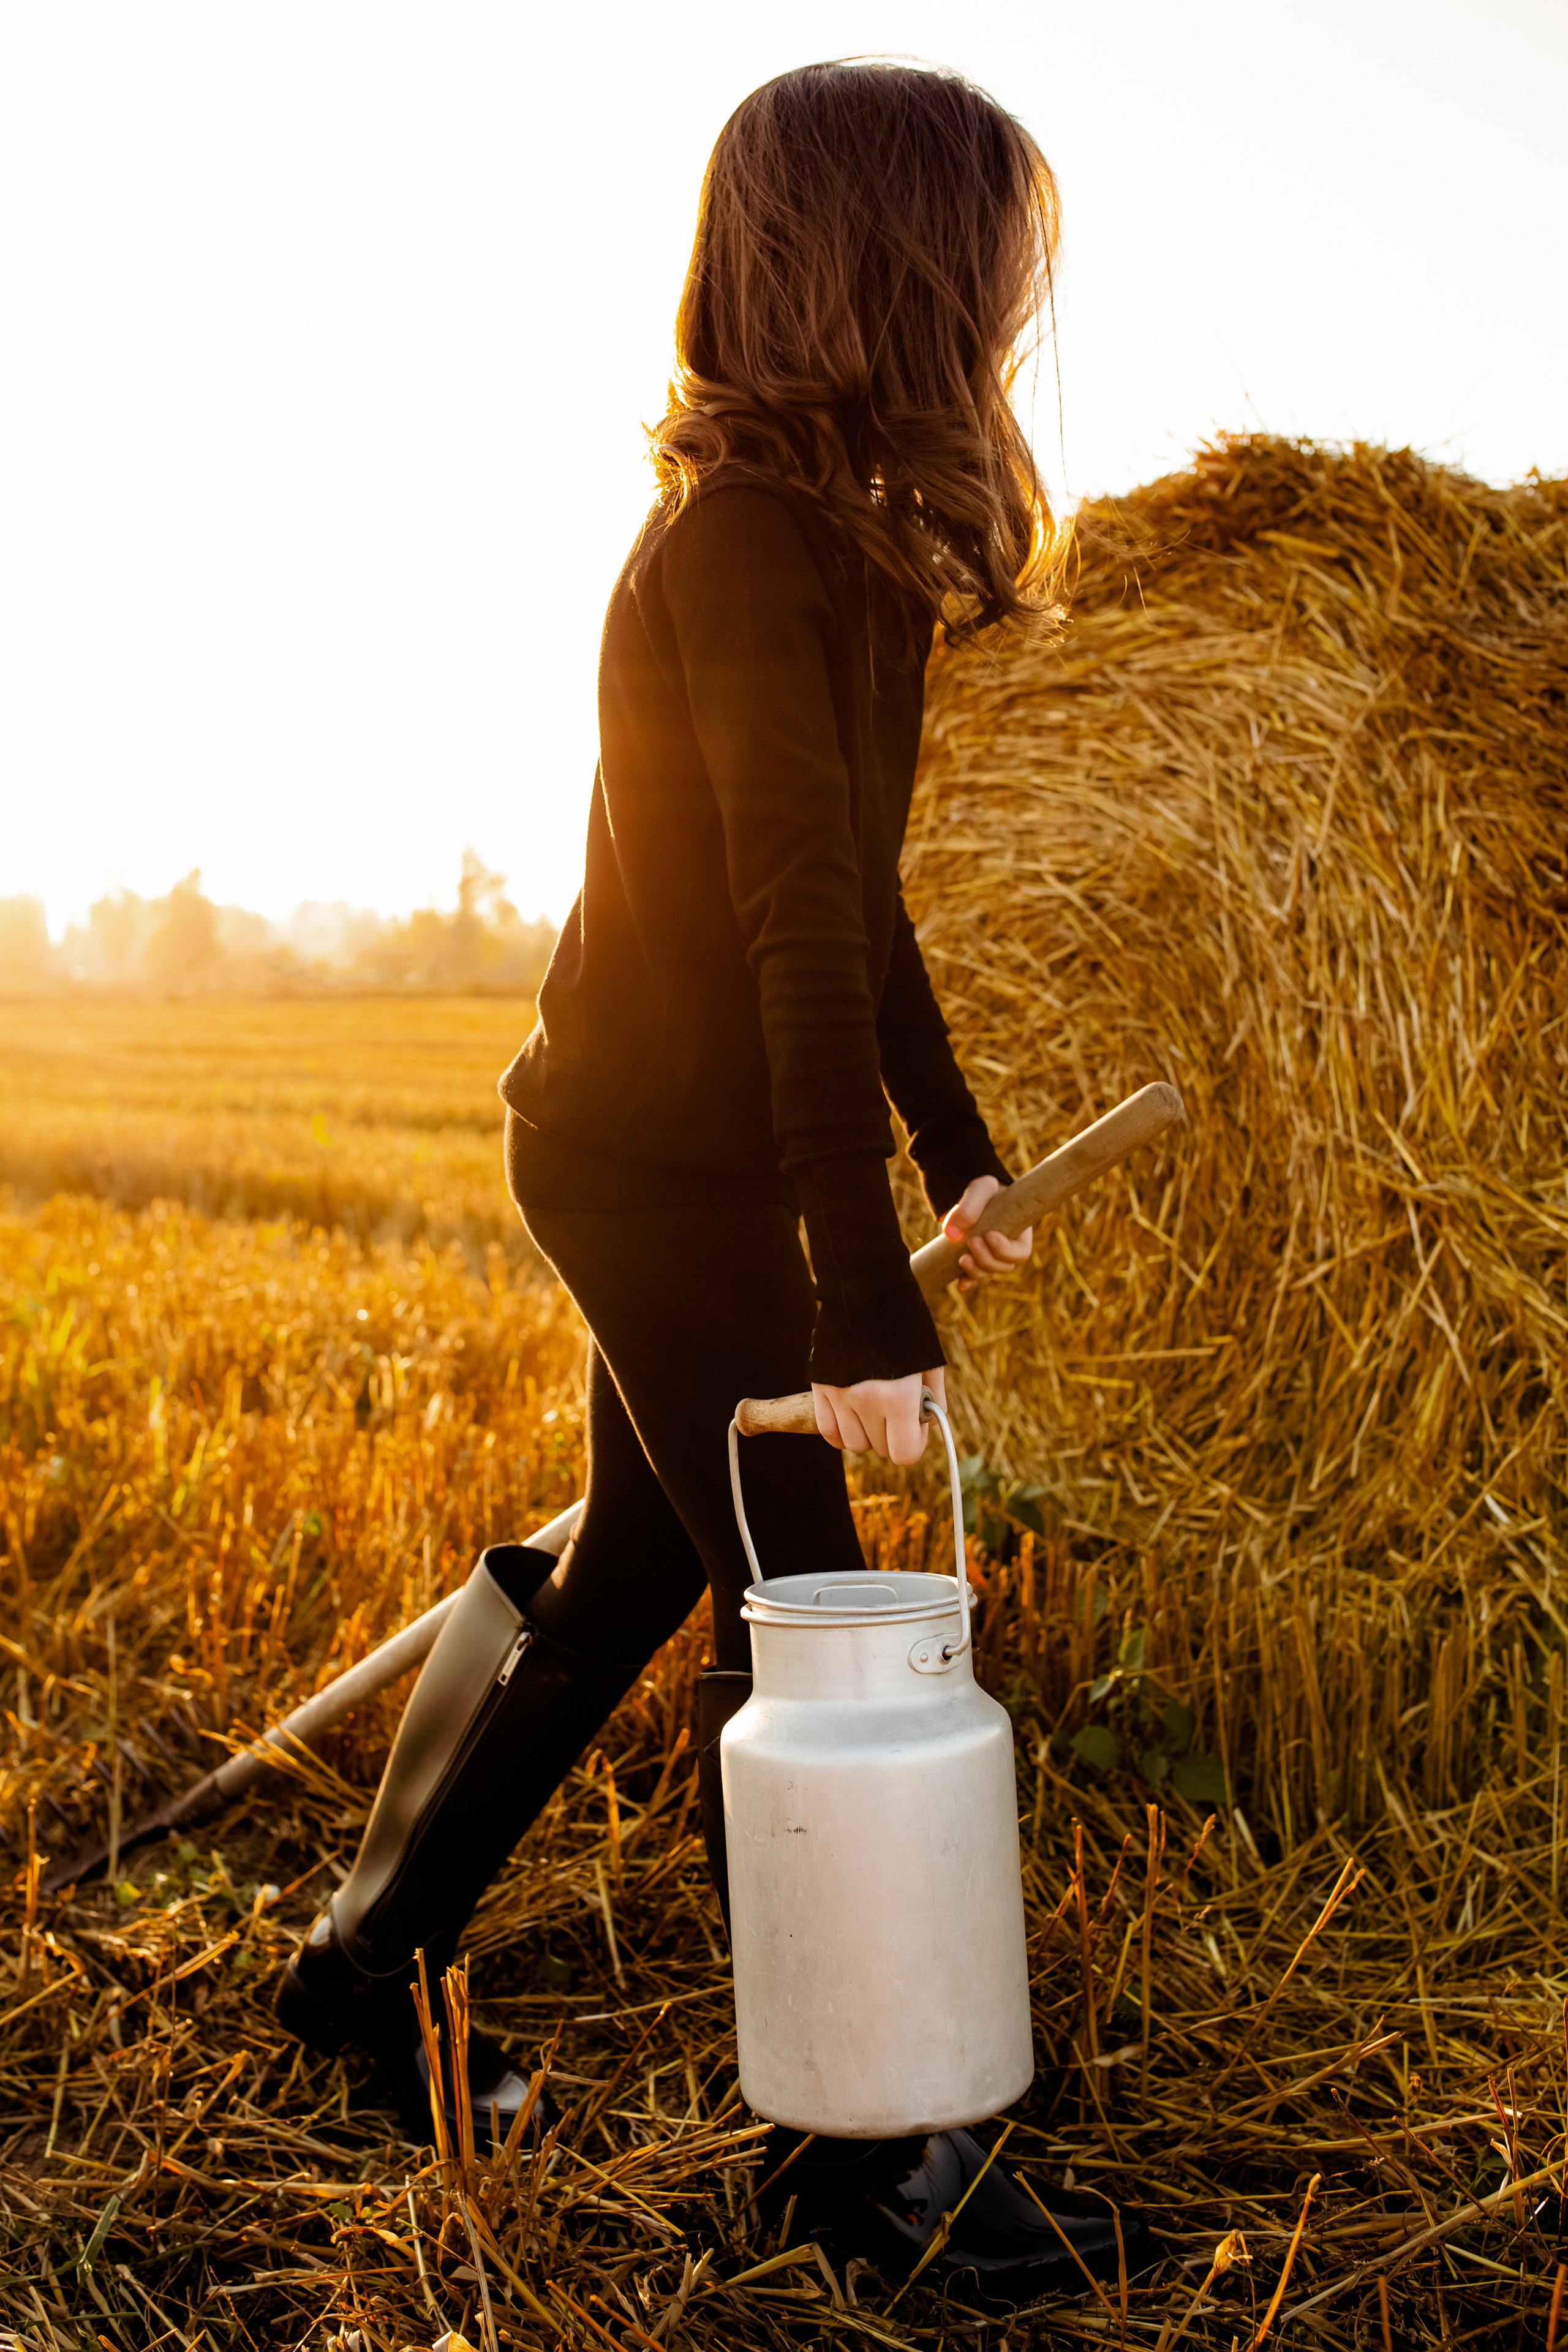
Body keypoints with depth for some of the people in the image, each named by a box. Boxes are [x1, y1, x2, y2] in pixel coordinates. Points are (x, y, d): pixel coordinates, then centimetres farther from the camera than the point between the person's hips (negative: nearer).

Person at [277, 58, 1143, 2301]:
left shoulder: (834, 534, 10)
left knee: (628, 1574, 17)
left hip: (678, 1149, 9)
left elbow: (857, 891, 15)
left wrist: (956, 1147, 17)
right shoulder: (747, 543, -20)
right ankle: (862, 2140, 18)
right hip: (661, 1162, -9)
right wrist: (868, 1301, -28)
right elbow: (795, 935, -26)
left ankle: (369, 1955, 36)